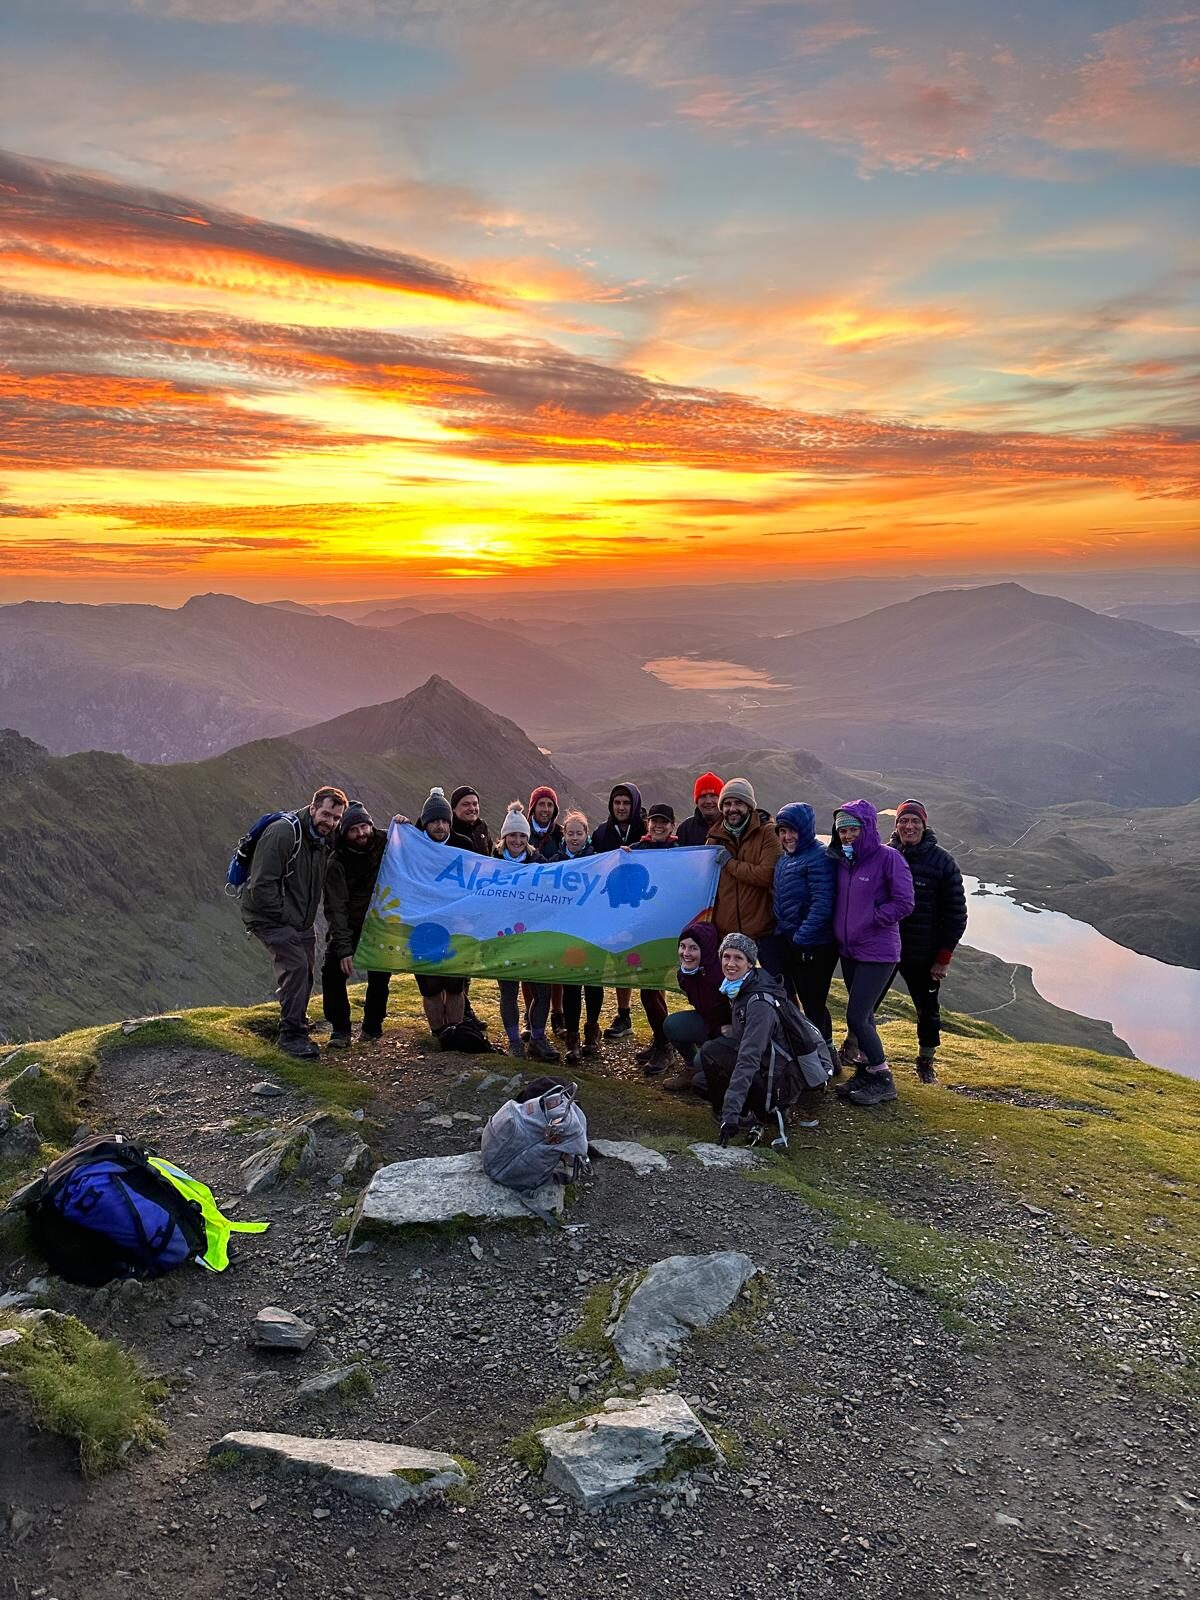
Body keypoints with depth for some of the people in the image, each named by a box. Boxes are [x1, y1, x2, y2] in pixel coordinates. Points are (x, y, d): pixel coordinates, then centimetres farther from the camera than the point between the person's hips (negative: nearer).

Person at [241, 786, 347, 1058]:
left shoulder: (326, 840, 3)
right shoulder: (282, 833, -23)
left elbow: (319, 883, 19)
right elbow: (262, 885, -24)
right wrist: (286, 917, -19)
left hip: (300, 920, 8)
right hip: (269, 916, -8)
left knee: (306, 972, 11)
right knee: (295, 966, -19)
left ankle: (296, 1028, 30)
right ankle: (292, 1035, -12)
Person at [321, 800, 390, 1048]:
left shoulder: (387, 843, -9)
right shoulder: (337, 861, -17)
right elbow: (336, 907, -20)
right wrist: (344, 948, -27)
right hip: (348, 926, -2)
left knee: (380, 975, 3)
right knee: (333, 972, -13)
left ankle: (372, 1027, 22)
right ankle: (340, 1029, 0)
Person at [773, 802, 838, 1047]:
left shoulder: (819, 857, -14)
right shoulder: (784, 859, 13)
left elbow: (822, 904, -21)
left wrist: (801, 937, -21)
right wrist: (782, 932, 11)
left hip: (815, 947, -9)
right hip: (788, 942, 9)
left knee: (813, 1006, -4)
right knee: (787, 1001, 15)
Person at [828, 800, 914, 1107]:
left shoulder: (888, 857, -13)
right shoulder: (841, 860, 7)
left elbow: (903, 903, -15)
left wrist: (871, 920, -13)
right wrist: (839, 927, 6)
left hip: (878, 952, -7)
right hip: (849, 951, 7)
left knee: (856, 1016, -9)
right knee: (863, 1016, 16)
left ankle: (883, 1079, 7)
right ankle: (865, 1073, 28)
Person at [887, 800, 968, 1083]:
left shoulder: (942, 862, -7)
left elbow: (956, 913, -5)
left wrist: (944, 957, -8)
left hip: (924, 955, -1)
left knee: (927, 1009, 12)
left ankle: (926, 1060, 32)